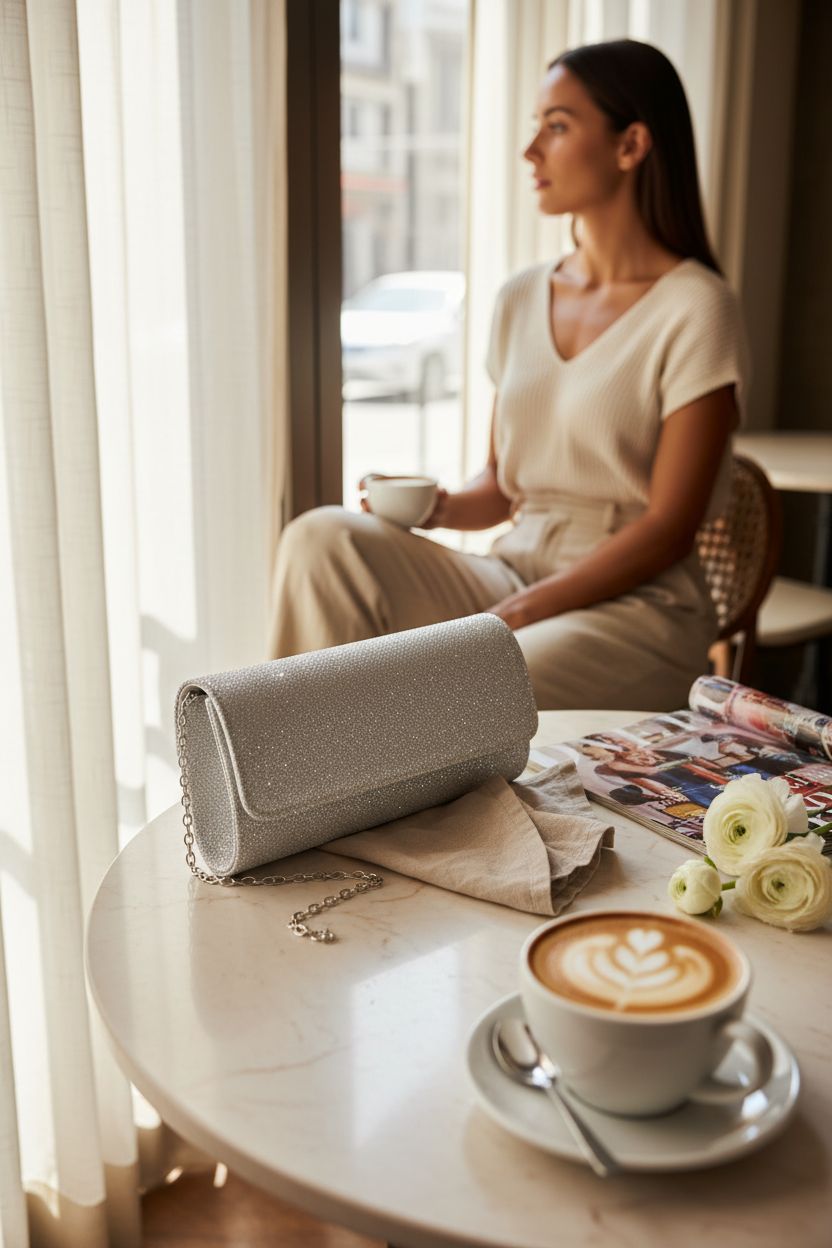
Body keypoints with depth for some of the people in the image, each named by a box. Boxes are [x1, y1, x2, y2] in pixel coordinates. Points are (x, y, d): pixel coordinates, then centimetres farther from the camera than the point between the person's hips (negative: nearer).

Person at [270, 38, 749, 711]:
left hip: (637, 606, -5)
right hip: (511, 571, 6)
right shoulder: (521, 299, 11)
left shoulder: (695, 308, -8)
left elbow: (669, 528, -12)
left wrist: (516, 615, -18)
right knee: (321, 539, -18)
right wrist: (436, 505, -6)